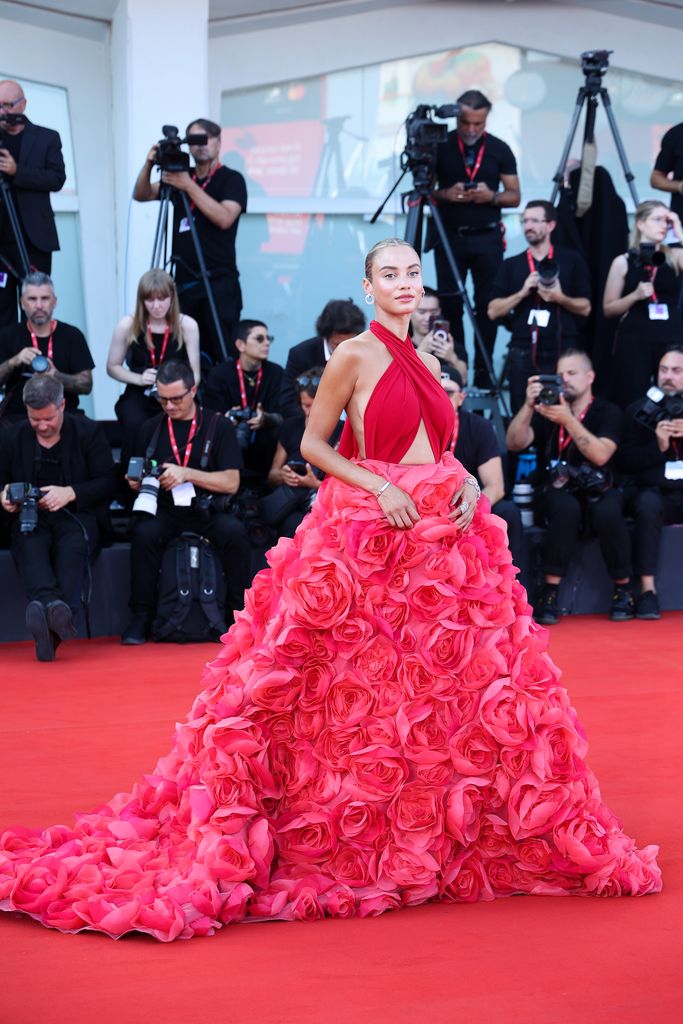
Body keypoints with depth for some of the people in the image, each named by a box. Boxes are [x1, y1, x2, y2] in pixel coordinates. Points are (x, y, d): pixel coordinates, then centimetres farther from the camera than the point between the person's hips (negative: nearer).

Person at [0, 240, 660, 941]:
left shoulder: (426, 363, 15)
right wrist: (379, 486, -16)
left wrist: (468, 484, -1)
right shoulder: (353, 356, -3)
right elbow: (312, 443, -5)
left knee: (458, 682, 7)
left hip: (444, 535, 6)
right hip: (367, 537, -6)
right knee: (360, 691, -2)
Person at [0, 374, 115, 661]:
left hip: (78, 516, -1)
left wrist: (70, 493, -15)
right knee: (29, 546, -36)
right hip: (30, 517, 2)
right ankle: (53, 607, -64)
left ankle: (50, 630, -57)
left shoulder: (88, 432, 7)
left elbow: (108, 483, 1)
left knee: (73, 546, -37)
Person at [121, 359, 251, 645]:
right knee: (144, 533, -31)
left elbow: (231, 483, -5)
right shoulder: (151, 429, 12)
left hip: (207, 510, -1)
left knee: (235, 532, -32)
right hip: (163, 511, 1)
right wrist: (136, 484, -6)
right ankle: (141, 617, -19)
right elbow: (138, 479, 19)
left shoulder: (217, 426, 4)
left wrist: (187, 474, -17)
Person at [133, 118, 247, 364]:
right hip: (183, 281, 5)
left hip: (218, 282, -5)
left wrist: (189, 186, -18)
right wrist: (149, 164, -7)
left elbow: (224, 218, -15)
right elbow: (141, 195, 10)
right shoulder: (178, 176, 15)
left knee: (223, 354, -10)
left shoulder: (231, 179, 0)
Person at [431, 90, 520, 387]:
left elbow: (514, 196, 6)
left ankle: (484, 372, 5)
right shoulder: (439, 146, 2)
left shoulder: (499, 149, 4)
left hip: (486, 237, 0)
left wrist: (492, 196, -14)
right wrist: (445, 194, -15)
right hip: (449, 236, 0)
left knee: (488, 305, 0)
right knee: (449, 305, 2)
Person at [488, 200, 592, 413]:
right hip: (523, 354, 2)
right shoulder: (511, 265, 12)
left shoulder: (571, 260, 8)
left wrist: (560, 298, -13)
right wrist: (522, 293, -9)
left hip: (564, 351, -1)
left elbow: (585, 307, 5)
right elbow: (493, 311, 5)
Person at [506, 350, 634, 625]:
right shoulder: (547, 409, 5)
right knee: (567, 508, -36)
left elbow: (601, 455, -18)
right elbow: (514, 444, -7)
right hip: (557, 492, 0)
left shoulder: (607, 412, 1)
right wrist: (528, 406, -20)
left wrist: (568, 420, -26)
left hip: (597, 492, 0)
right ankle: (549, 593, -29)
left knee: (607, 512, -35)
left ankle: (624, 589, -14)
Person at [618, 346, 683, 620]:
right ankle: (647, 591, -33)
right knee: (648, 502, -35)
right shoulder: (639, 410, 9)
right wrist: (658, 446, -14)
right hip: (653, 492, -1)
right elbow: (626, 461, 1)